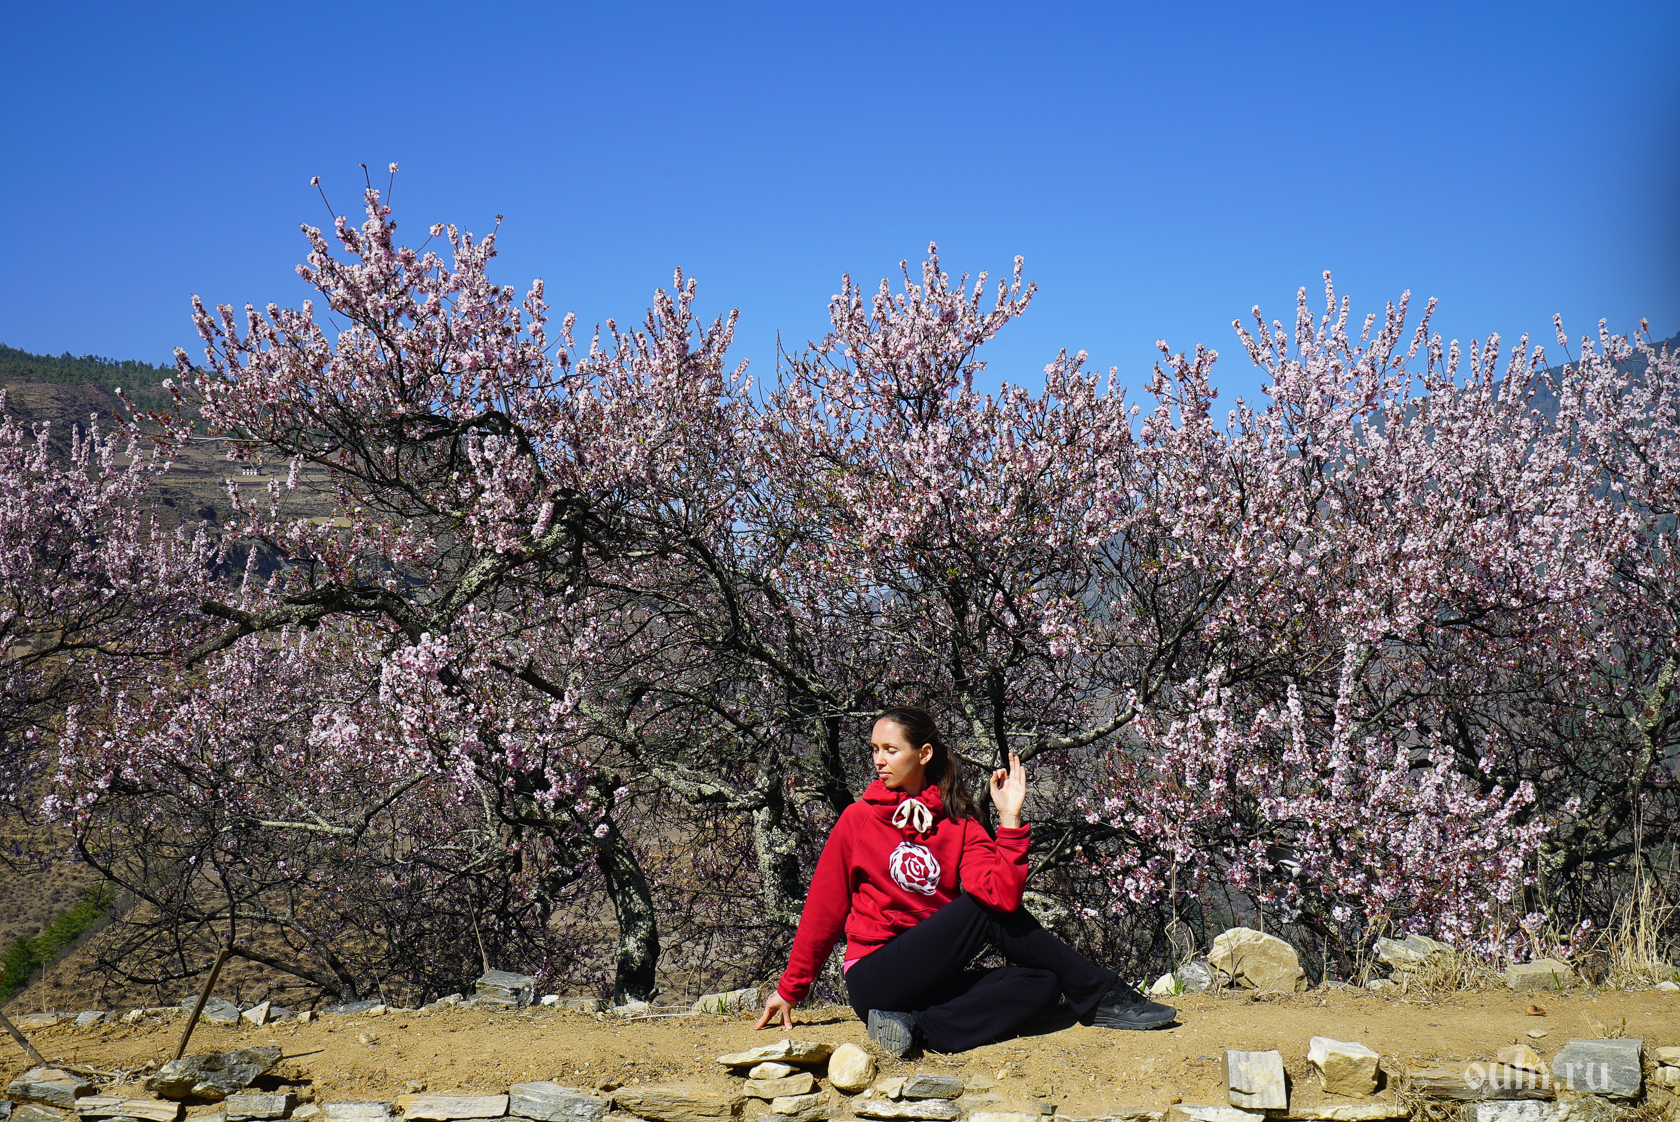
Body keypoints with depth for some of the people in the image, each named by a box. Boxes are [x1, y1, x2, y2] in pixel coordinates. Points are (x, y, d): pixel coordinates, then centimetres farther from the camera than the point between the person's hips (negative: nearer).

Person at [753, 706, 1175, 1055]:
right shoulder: (859, 819, -1)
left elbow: (1002, 894, -12)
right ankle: (1104, 996, -12)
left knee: (1041, 979, -19)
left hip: (934, 981, 4)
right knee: (985, 909, -20)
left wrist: (1010, 819, -17)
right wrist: (789, 989, 7)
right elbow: (824, 909, 4)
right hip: (873, 978, -4)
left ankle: (921, 1027, -29)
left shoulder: (959, 823, 4)